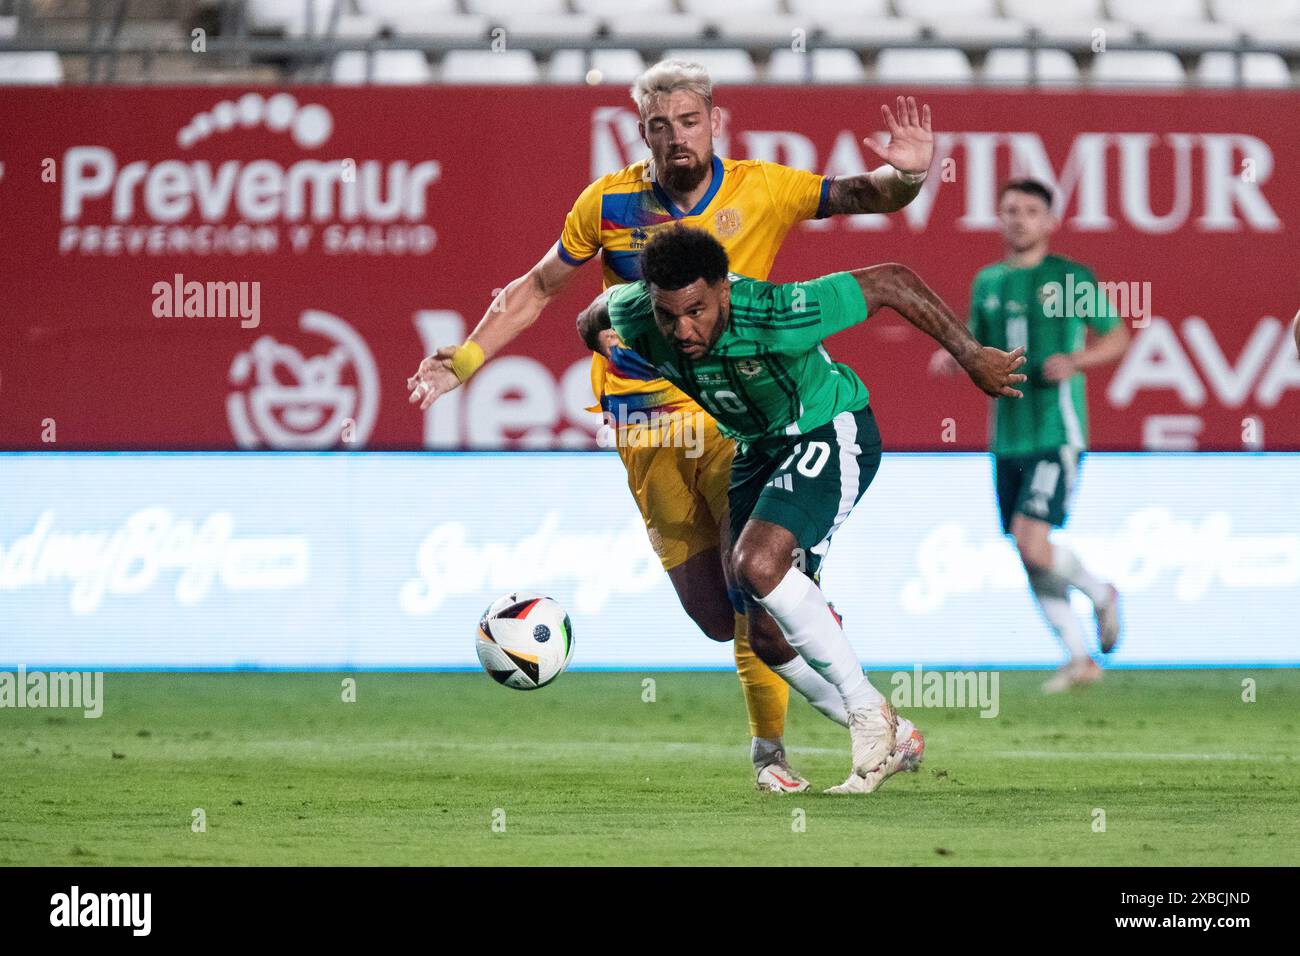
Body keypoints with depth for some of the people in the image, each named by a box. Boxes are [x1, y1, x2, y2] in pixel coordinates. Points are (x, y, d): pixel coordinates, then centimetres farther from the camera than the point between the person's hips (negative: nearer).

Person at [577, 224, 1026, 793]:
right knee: (770, 637, 4)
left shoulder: (775, 316, -37)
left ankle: (868, 711, -16)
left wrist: (971, 358, -22)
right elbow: (610, 298, 6)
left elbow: (891, 282, -27)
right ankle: (891, 742, 24)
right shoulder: (634, 315, -21)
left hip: (831, 433, -7)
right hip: (756, 447, 7)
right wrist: (593, 320, 28)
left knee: (757, 563, -30)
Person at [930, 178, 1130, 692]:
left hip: (1056, 433, -6)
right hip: (1008, 437, 6)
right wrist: (953, 357, 0)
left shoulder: (1071, 278, -4)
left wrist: (1075, 361, -15)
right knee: (1030, 557, 5)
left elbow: (1118, 337, 3)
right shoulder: (988, 282, 11)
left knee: (1031, 543, -18)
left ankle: (1100, 593, 10)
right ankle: (1079, 659, 15)